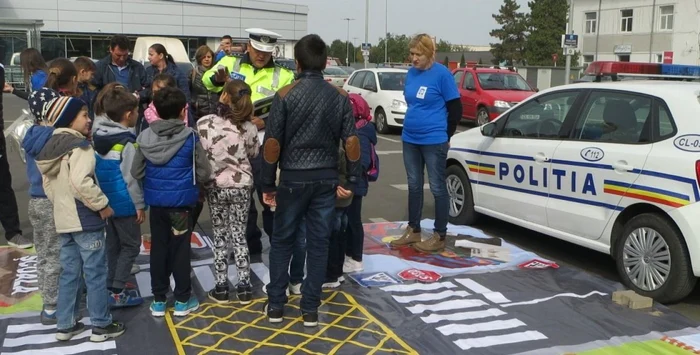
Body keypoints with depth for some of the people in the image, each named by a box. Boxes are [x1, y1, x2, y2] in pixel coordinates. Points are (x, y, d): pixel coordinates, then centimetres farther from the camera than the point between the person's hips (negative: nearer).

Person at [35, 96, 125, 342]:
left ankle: (66, 325, 23)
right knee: (96, 273, 1)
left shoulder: (52, 146, 11)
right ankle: (101, 325, 9)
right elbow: (81, 182, -31)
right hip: (85, 220, -9)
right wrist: (102, 204, -20)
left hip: (63, 219, 9)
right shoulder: (79, 146, -18)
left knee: (69, 273, 16)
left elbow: (48, 185, 17)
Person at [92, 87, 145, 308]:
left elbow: (99, 170, 11)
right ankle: (117, 293, 0)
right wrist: (139, 204, -12)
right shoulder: (126, 143, -20)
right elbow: (131, 177, -20)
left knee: (113, 245, 17)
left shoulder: (99, 136, 5)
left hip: (107, 200, 8)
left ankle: (111, 287, 23)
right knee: (131, 246, 2)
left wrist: (103, 196, 19)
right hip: (124, 203, -8)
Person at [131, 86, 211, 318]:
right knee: (180, 249, 7)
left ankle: (158, 300, 21)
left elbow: (136, 173, 3)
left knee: (158, 248, 13)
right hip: (181, 201, -3)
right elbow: (204, 173, -8)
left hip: (156, 201, 3)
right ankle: (182, 300, 17)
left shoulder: (145, 137, -5)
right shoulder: (190, 137, -13)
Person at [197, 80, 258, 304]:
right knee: (239, 236, 10)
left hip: (215, 186, -1)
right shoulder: (249, 128, -8)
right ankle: (244, 288, 12)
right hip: (242, 186, 1)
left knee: (220, 236, 11)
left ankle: (221, 288, 15)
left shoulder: (204, 123, -13)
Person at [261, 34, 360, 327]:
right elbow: (351, 141, -4)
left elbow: (272, 142, -9)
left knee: (282, 241, 12)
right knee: (318, 244, 8)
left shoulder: (285, 95, -7)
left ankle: (275, 305, 18)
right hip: (326, 179, 2)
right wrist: (351, 181, 3)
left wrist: (268, 184, -1)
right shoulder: (340, 96, 0)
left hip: (293, 178, -2)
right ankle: (310, 309, 14)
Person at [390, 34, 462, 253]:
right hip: (410, 139, 6)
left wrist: (444, 136, -1)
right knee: (414, 186, 13)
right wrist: (413, 124, 16)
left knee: (437, 188, 3)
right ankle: (413, 231, 25)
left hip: (433, 141, -6)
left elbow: (455, 109, -7)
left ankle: (439, 237, 10)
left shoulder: (442, 74, -11)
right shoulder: (411, 73, 6)